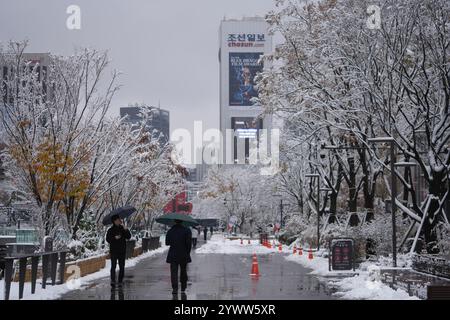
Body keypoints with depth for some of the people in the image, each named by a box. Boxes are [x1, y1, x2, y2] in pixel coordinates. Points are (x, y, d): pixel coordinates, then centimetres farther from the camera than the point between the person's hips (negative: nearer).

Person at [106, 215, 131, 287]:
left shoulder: (123, 229, 7)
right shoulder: (111, 230, -1)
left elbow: (129, 237, -1)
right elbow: (108, 239, -7)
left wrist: (126, 229, -14)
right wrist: (115, 238, -21)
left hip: (122, 251, 4)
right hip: (114, 251, -4)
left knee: (122, 267, 6)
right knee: (113, 266, -13)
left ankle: (120, 281, 12)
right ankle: (113, 280, -17)